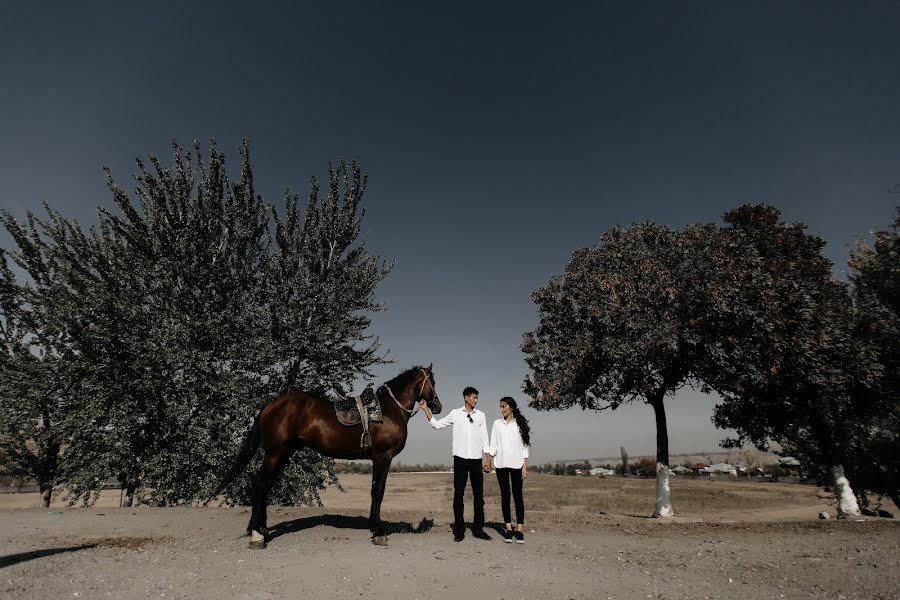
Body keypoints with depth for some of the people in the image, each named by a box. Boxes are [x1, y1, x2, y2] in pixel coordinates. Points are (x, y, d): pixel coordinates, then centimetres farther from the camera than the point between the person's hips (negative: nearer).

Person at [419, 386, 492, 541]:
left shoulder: (481, 415, 7)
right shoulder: (455, 413, 3)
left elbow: (484, 439, 8)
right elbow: (437, 425, 4)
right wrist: (426, 409, -7)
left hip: (476, 460, 2)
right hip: (460, 459, -2)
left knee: (479, 495, 6)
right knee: (458, 495, 2)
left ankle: (478, 529, 18)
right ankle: (459, 531, 12)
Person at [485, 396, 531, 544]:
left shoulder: (520, 424, 3)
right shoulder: (497, 423, 7)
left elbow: (524, 446, 3)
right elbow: (493, 445, 6)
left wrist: (525, 466, -2)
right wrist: (488, 462, -4)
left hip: (516, 464, -1)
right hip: (501, 463, 1)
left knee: (518, 495, -2)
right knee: (505, 495, 4)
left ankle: (520, 529, 1)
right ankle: (508, 528, 10)